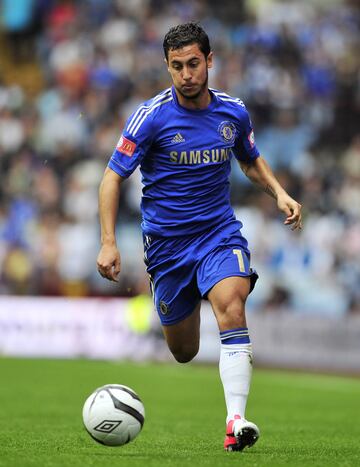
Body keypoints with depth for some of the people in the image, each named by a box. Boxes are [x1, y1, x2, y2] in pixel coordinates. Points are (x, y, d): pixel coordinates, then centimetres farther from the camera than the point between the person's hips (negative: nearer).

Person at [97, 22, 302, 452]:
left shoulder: (233, 112, -1)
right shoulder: (151, 116, -11)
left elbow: (251, 161, 20)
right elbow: (113, 177, -8)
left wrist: (279, 193, 2)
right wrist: (108, 242, -18)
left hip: (220, 233, 1)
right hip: (166, 240, -1)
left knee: (231, 305, -29)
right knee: (183, 353, 9)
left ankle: (235, 421, -36)